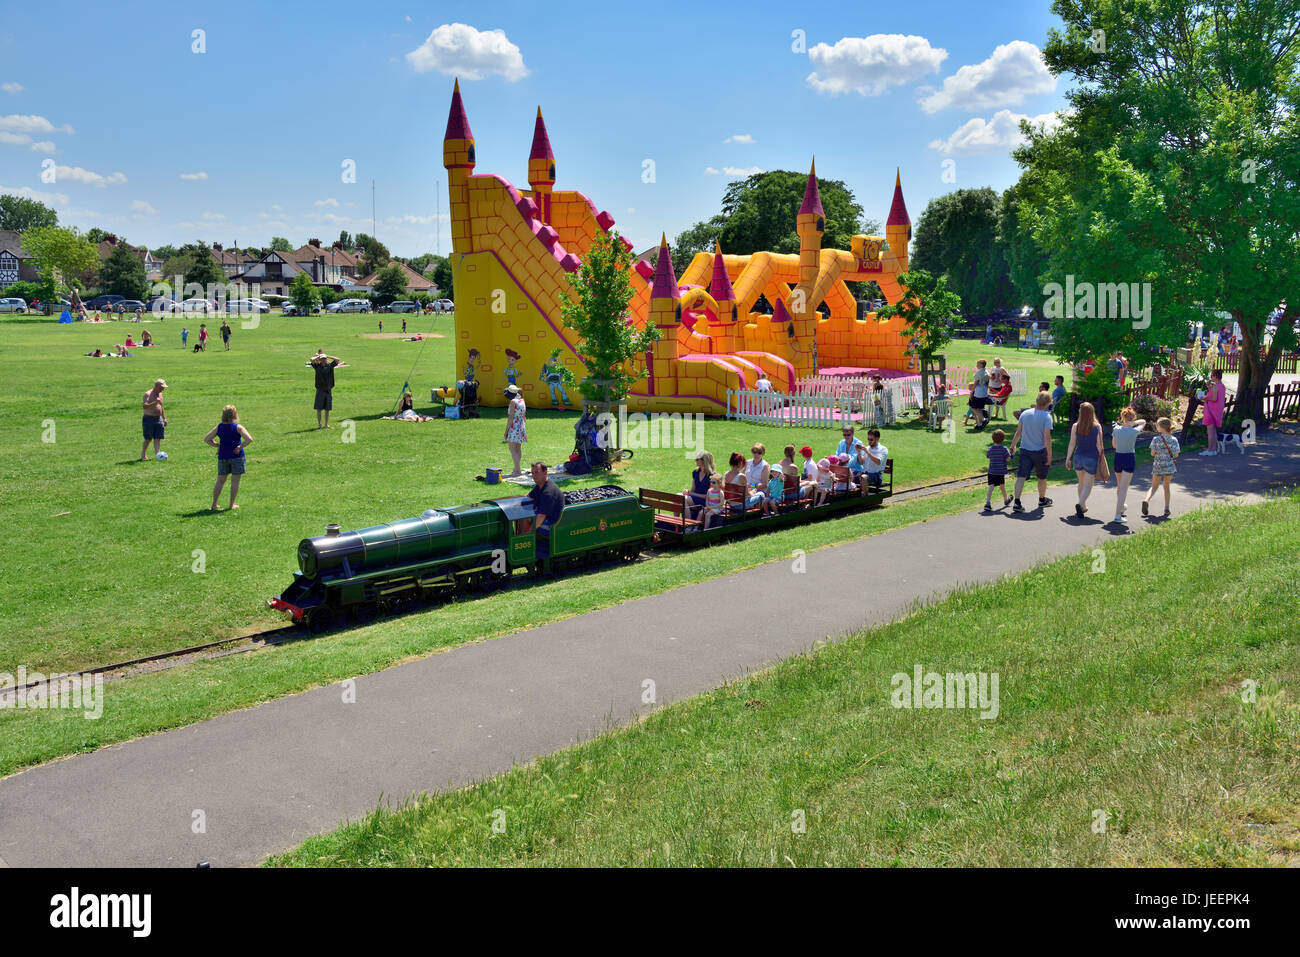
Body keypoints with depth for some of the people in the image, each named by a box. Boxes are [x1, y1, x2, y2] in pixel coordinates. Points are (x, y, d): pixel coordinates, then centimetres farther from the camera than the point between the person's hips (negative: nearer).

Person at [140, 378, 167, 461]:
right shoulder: (148, 394, -9)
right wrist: (155, 402, -31)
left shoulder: (160, 394, 14)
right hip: (149, 419, -6)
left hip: (158, 419, 6)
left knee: (157, 438, -3)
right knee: (148, 439, -4)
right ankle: (143, 455, 12)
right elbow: (145, 406, -23)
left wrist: (164, 418, 20)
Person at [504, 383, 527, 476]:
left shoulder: (513, 402, -13)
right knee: (518, 449, 13)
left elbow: (510, 417, -16)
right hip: (521, 427, 8)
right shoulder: (522, 401, 11)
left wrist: (506, 430, -12)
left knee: (512, 449, -6)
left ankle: (517, 470, -12)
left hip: (514, 426, -8)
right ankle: (517, 469, 17)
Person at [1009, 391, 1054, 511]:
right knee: (1042, 477, 18)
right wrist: (1049, 454, -10)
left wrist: (1013, 446, 16)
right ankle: (1042, 500, 35)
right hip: (1040, 451, -3)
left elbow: (1018, 433, 5)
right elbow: (1047, 437, -16)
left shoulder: (1025, 414, 0)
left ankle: (1016, 502, -15)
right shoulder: (1046, 417, -12)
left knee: (1021, 476, -2)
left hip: (1025, 450, 3)